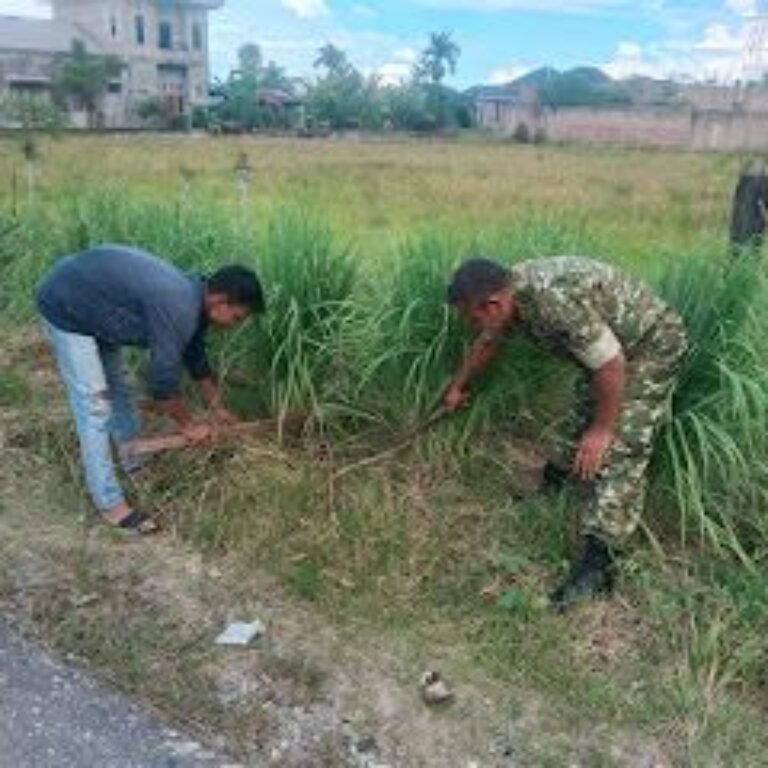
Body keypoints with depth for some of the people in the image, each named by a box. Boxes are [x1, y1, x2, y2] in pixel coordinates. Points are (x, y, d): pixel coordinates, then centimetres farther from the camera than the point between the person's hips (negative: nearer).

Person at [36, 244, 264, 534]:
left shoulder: (192, 296, -2)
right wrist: (189, 425, -9)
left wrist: (216, 408, 21)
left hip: (93, 304, 10)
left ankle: (134, 463, 37)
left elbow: (196, 359, 14)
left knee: (116, 387, 19)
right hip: (65, 308, -10)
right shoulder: (177, 310, -31)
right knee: (94, 404, -9)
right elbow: (163, 383, -24)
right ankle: (110, 504, -2)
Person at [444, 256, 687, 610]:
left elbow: (612, 366, -31)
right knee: (583, 422, 19)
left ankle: (597, 563, -16)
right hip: (610, 346, 9)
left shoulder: (556, 301, -36)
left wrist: (603, 429, -19)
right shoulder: (511, 289, -7)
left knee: (620, 451, -15)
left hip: (652, 345, -9)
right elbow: (487, 343, 13)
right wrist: (458, 387, 27)